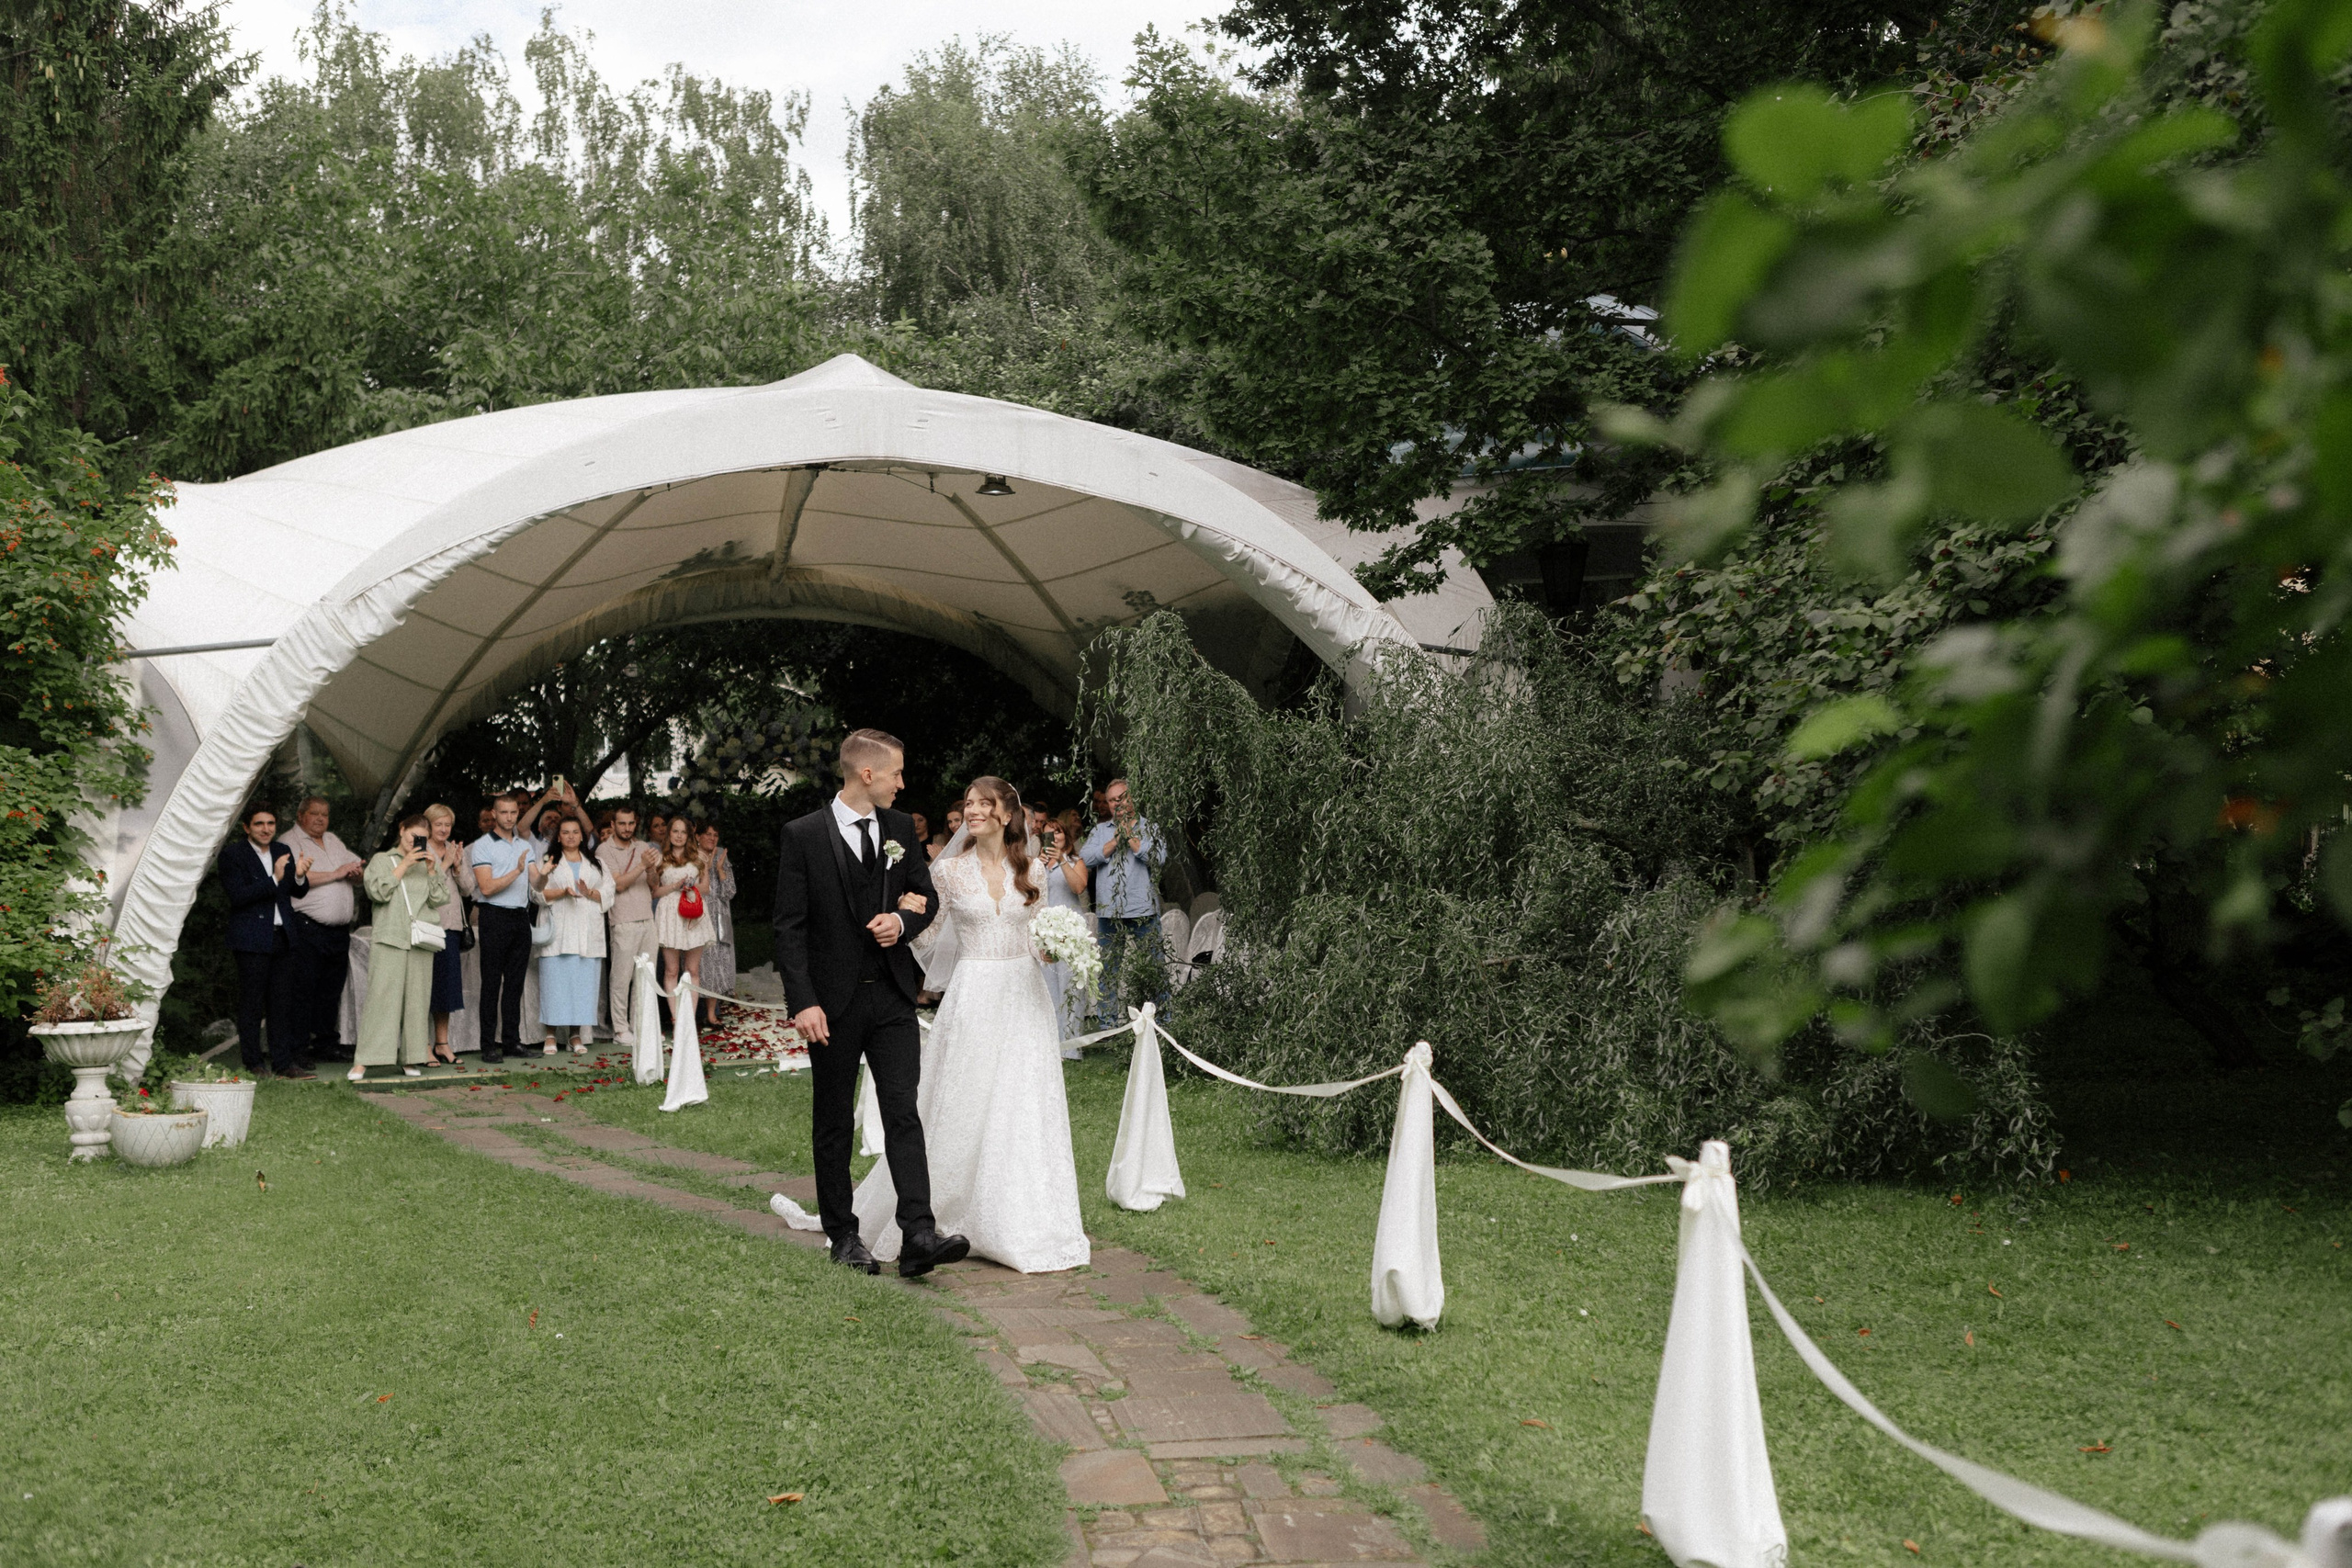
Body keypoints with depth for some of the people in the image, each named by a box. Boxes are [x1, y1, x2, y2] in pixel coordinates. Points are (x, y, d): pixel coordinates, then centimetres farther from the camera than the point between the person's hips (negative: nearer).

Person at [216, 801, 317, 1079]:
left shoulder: (283, 852, 12)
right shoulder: (232, 854, -6)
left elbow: (298, 893, 13)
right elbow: (238, 896, -16)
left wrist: (300, 876, -9)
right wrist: (274, 879, -23)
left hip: (282, 936, 6)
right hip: (252, 939, -6)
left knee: (282, 1004, 7)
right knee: (251, 1005, 0)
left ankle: (284, 1062, 12)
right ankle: (252, 1065, 7)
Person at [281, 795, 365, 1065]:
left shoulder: (333, 841, 21)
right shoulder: (290, 842, -3)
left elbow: (359, 867, 23)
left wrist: (357, 871, -2)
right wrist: (336, 874, -13)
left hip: (339, 930, 7)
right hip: (307, 929, -7)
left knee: (332, 989, 10)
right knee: (304, 990, -6)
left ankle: (327, 1043, 17)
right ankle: (299, 1049, -3)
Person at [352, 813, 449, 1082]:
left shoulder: (426, 865, 18)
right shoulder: (382, 860, 10)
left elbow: (439, 899, 8)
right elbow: (378, 891, -7)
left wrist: (431, 870, -4)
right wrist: (404, 865, -7)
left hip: (420, 941, 4)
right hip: (389, 939, -3)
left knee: (417, 999, 2)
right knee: (381, 996, -9)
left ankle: (411, 1059, 8)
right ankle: (362, 1061, -9)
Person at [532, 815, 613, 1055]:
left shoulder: (595, 864, 18)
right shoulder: (547, 861, 11)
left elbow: (608, 893, 10)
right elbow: (538, 893, -1)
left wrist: (590, 893, -9)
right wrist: (564, 892, -14)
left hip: (587, 934, 2)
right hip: (558, 932, -2)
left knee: (583, 984, -2)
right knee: (556, 981, -6)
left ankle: (577, 1036, 3)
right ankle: (551, 1035, 0)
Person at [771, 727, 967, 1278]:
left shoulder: (900, 827, 7)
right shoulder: (803, 835, -7)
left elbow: (926, 895, 17)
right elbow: (789, 927, -8)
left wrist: (903, 922, -6)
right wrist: (803, 1003, -16)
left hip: (892, 997, 3)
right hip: (834, 1002, -3)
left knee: (903, 1113, -7)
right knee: (833, 1122, 8)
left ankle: (918, 1235, -13)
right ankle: (843, 1236, 19)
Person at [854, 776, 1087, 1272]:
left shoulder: (1031, 871, 5)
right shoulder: (949, 869, -1)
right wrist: (908, 911, -20)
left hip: (1024, 997, 3)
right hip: (973, 997, -2)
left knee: (1025, 1112, 5)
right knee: (963, 1109, 1)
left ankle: (1025, 1225, 15)